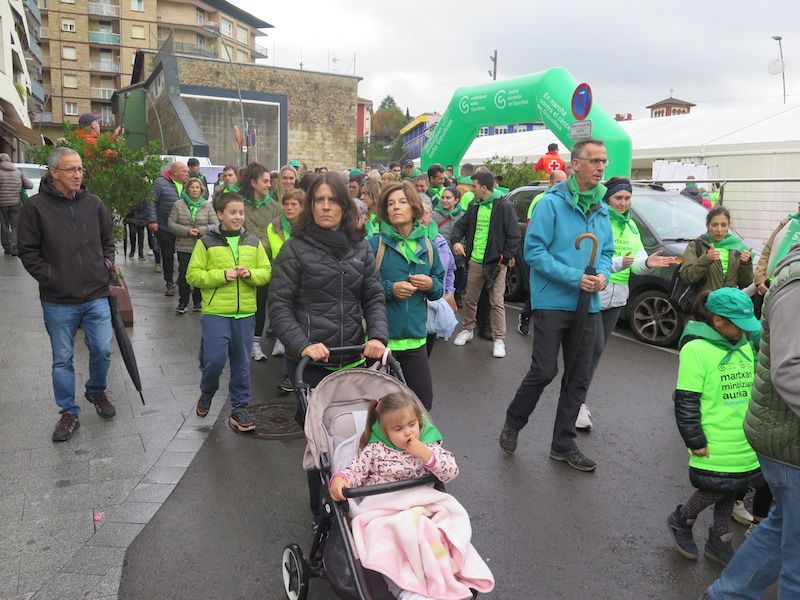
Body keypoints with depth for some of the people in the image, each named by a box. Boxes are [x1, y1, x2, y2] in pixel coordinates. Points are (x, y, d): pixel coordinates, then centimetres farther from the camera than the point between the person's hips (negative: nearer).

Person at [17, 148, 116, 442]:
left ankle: (96, 391, 35)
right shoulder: (36, 206, -7)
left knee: (102, 351, 6)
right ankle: (69, 412, 24)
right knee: (62, 360, 9)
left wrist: (107, 265, 4)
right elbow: (28, 251, -4)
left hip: (96, 296, 2)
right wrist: (49, 277, -11)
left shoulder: (93, 203, 3)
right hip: (58, 302, -2)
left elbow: (108, 239, 16)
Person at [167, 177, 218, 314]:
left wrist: (201, 230, -16)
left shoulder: (207, 205, 3)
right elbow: (170, 224, 0)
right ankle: (183, 302, 14)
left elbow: (216, 225, -1)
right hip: (183, 247, 0)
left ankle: (198, 301, 20)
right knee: (183, 274, 2)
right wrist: (187, 231, -14)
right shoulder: (178, 204, 3)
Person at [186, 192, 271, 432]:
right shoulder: (206, 242, -1)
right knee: (214, 358, -9)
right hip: (215, 312, -3)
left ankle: (239, 407, 22)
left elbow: (266, 272, 10)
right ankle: (207, 392, 23)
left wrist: (251, 274, -10)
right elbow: (192, 275, -4)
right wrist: (222, 275, -16)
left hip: (245, 313, 3)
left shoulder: (253, 242, 8)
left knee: (242, 362, 9)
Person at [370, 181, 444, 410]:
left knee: (424, 400, 8)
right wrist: (390, 289, -20)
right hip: (382, 338, -3)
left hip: (415, 337, 4)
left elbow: (440, 287, 14)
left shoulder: (427, 245, 6)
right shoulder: (375, 244, -6)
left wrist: (431, 285, -7)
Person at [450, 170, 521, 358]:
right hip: (474, 261, 6)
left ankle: (499, 339, 8)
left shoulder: (504, 206, -11)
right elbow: (461, 225, 13)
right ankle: (467, 330, 34)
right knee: (470, 299, 16)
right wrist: (456, 240, -6)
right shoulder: (474, 206, 8)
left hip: (496, 262, -6)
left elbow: (514, 234, -12)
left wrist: (507, 256, -16)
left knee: (497, 302, -1)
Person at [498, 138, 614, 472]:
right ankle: (513, 422, 24)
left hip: (588, 306, 7)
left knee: (579, 378, 10)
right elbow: (534, 250, -14)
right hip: (553, 302, -6)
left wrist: (603, 275, -4)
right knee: (544, 372, -4)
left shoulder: (601, 209, 12)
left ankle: (564, 444, 25)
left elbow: (607, 251, 18)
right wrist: (574, 278, -19)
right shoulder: (552, 203, -10)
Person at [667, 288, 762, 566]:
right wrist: (695, 442, -14)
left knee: (730, 490, 16)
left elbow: (752, 387, 20)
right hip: (716, 445, -7)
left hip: (744, 444, 7)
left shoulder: (744, 345, 6)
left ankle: (719, 542, 34)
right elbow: (686, 401, -16)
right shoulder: (696, 349, -17)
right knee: (715, 489, -1)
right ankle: (680, 521, 27)